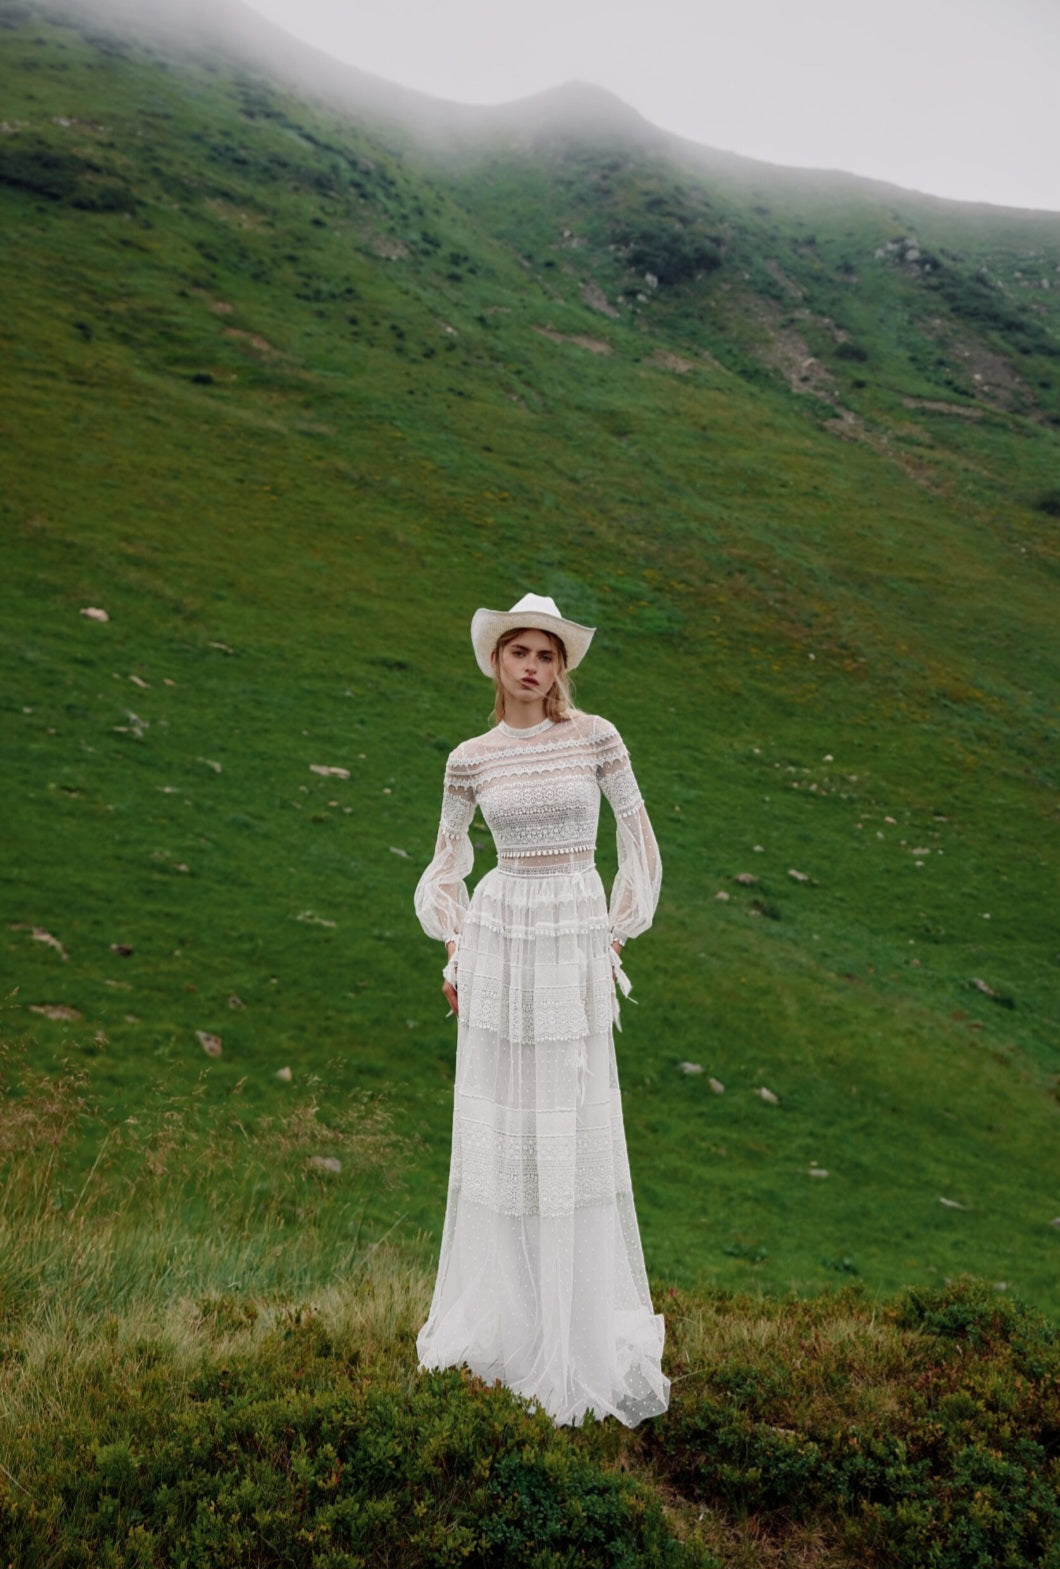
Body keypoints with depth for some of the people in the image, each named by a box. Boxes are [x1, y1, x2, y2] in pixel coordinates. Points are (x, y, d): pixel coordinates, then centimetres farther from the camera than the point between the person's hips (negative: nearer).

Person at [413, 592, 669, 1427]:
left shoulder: (596, 737, -2)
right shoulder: (471, 758, 2)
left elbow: (639, 838, 4)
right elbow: (448, 857, 14)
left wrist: (616, 936, 2)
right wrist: (455, 946, 5)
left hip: (577, 945, -1)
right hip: (499, 942, 2)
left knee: (576, 1131, 3)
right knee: (498, 1124, 8)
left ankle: (592, 1331, 20)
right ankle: (500, 1316, 25)